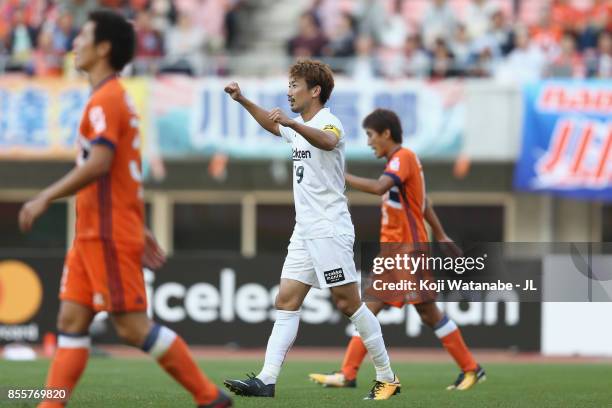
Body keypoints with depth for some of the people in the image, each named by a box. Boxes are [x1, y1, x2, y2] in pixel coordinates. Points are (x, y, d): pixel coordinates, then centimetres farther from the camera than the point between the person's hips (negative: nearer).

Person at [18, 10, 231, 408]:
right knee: (71, 320, 4)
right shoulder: (118, 98, 18)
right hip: (93, 235, 10)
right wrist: (139, 228, 24)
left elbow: (98, 164, -25)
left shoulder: (105, 100, -13)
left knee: (133, 326, -7)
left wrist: (45, 199, -21)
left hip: (108, 236, -10)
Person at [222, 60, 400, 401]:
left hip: (330, 230, -9)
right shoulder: (300, 128, 18)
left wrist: (292, 123, -53)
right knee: (286, 302, -1)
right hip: (305, 232, 9)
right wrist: (243, 100, 34)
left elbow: (327, 141, -37)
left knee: (348, 302, -6)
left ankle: (387, 378, 3)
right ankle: (266, 380, -8)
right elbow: (273, 124, 42)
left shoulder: (328, 122, -11)